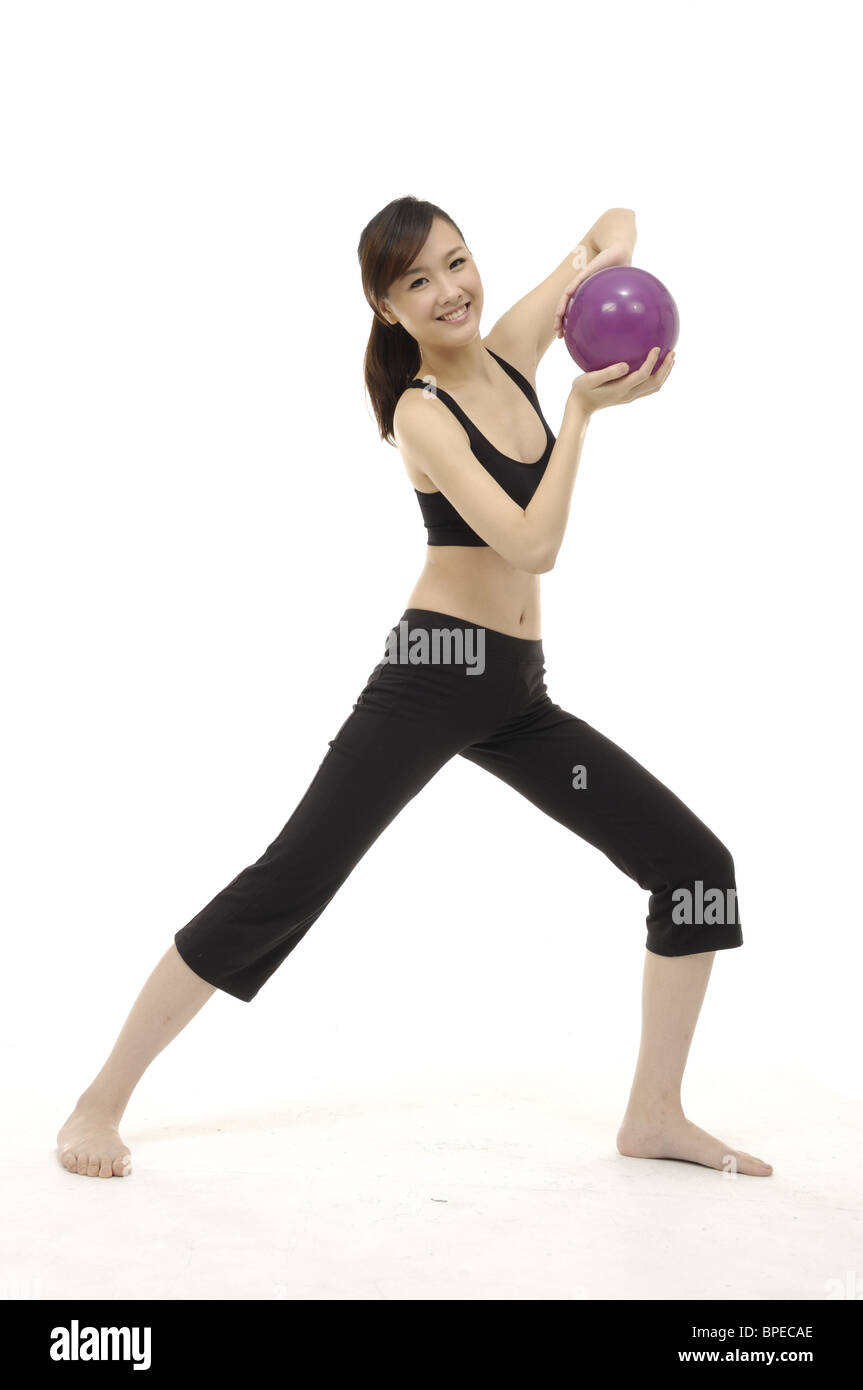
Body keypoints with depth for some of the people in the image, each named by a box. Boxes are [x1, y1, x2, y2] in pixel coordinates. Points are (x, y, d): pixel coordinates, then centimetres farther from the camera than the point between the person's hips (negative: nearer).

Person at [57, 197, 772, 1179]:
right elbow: (532, 545, -21)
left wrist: (603, 258, -5)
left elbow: (615, 222, 19)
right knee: (290, 880, -13)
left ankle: (655, 1115, 14)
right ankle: (101, 1103, -2)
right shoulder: (422, 412, -11)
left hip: (518, 695, 7)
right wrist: (584, 408, -17)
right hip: (434, 670, -7)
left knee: (696, 866, 4)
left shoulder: (511, 351, 7)